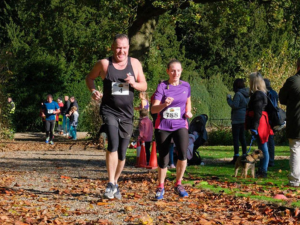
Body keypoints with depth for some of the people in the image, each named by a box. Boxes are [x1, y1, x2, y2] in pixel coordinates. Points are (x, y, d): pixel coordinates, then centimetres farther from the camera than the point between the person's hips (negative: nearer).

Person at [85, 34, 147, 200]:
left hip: (127, 114, 4)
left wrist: (134, 84, -12)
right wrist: (93, 90, -8)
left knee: (122, 153, 11)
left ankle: (115, 183, 30)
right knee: (113, 144, -25)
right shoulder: (104, 64, -2)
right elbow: (90, 78, 12)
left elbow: (144, 87, 10)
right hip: (109, 111, -3)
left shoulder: (135, 64, 4)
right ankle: (110, 184, -21)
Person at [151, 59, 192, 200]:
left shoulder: (186, 86, 4)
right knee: (163, 159, 4)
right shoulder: (162, 87, -6)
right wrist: (164, 105, -34)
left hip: (180, 125, 1)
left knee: (183, 153, -23)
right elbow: (153, 109, -14)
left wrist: (188, 112, 3)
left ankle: (178, 185, -4)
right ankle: (160, 187, 26)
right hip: (163, 126, -1)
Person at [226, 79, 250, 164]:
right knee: (242, 137, 15)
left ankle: (236, 156, -11)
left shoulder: (238, 94, -14)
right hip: (245, 118, 8)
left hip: (238, 119, -8)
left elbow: (235, 105, -21)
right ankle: (245, 154, 16)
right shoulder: (246, 94, 12)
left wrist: (229, 99, -8)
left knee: (235, 137, -6)